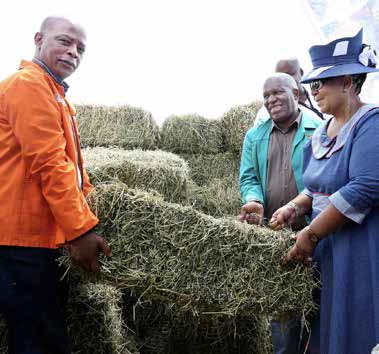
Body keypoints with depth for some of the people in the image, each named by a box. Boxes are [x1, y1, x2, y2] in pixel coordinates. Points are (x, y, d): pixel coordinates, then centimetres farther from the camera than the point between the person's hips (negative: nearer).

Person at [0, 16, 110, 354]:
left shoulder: (54, 92, 21)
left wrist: (86, 213, 17)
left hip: (45, 233, 10)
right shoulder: (28, 83, -11)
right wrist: (80, 229, -20)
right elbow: (48, 162, -20)